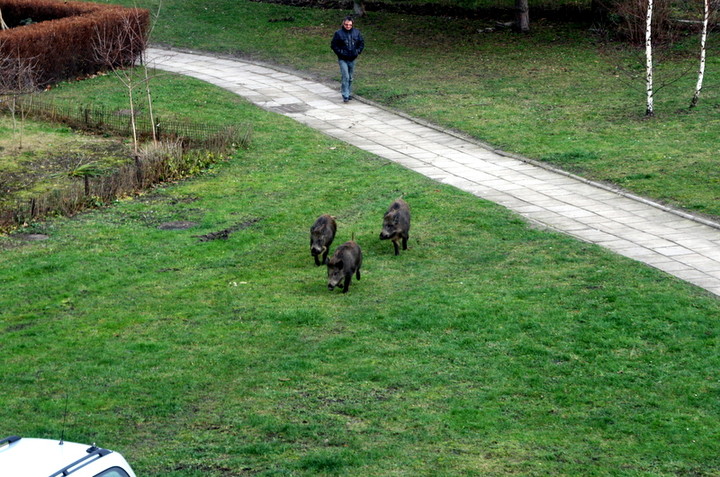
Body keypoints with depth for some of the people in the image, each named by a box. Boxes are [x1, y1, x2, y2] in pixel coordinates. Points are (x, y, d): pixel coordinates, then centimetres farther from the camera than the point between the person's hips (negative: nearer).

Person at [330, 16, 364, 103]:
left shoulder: (357, 32, 3)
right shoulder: (338, 33, -7)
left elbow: (362, 43, 13)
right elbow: (333, 45, -3)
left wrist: (358, 51, -1)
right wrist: (340, 52, -12)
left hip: (352, 59, 4)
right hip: (343, 60, -4)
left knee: (350, 78, 14)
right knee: (345, 77, -13)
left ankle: (349, 93, 27)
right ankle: (345, 96, -13)